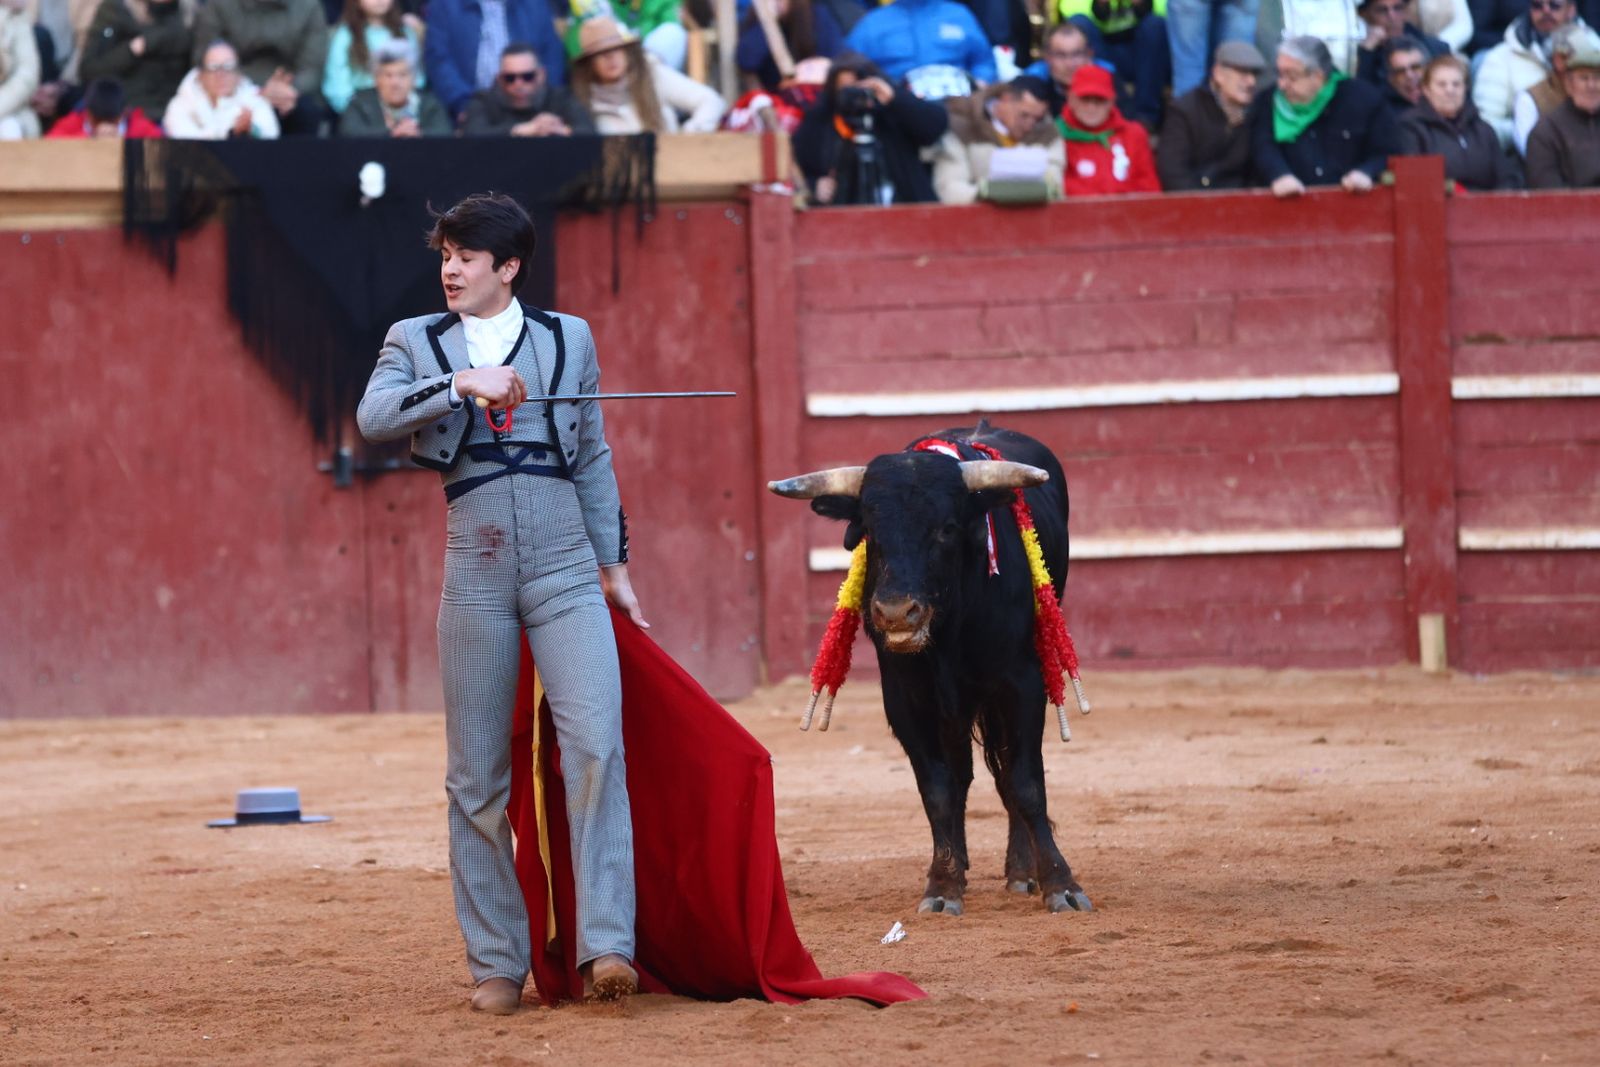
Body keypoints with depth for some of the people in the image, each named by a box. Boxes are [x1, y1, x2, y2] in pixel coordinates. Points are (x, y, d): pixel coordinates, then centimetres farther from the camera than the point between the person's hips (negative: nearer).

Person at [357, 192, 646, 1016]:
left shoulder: (568, 338, 13)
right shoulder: (418, 342, 10)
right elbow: (372, 416, -10)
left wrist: (614, 564, 18)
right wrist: (461, 385, -21)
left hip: (566, 571, 0)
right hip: (475, 574, 0)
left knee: (595, 745, -16)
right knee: (476, 775, 3)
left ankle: (606, 944, -20)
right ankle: (497, 963, 10)